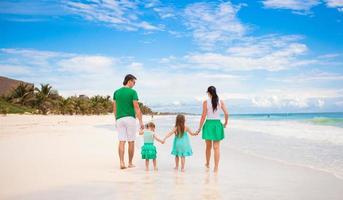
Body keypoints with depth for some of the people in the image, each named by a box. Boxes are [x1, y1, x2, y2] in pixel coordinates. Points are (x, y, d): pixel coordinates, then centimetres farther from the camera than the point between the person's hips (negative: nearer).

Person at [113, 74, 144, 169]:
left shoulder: (116, 92, 7)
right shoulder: (133, 92, -8)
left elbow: (115, 108, 11)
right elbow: (137, 108, -12)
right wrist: (141, 121, -9)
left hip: (119, 119, 4)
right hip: (130, 118, -4)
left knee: (121, 142, 2)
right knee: (131, 142, 7)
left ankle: (122, 162, -9)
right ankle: (130, 163, 14)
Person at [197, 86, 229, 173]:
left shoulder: (206, 102, -7)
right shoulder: (220, 101, 0)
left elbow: (203, 116, -8)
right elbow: (226, 113, -3)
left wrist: (199, 128, 0)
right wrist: (225, 123, 15)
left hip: (208, 124, -1)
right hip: (217, 124, 1)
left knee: (208, 147, 16)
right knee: (216, 147, 3)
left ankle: (207, 164, 34)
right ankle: (216, 168, 1)